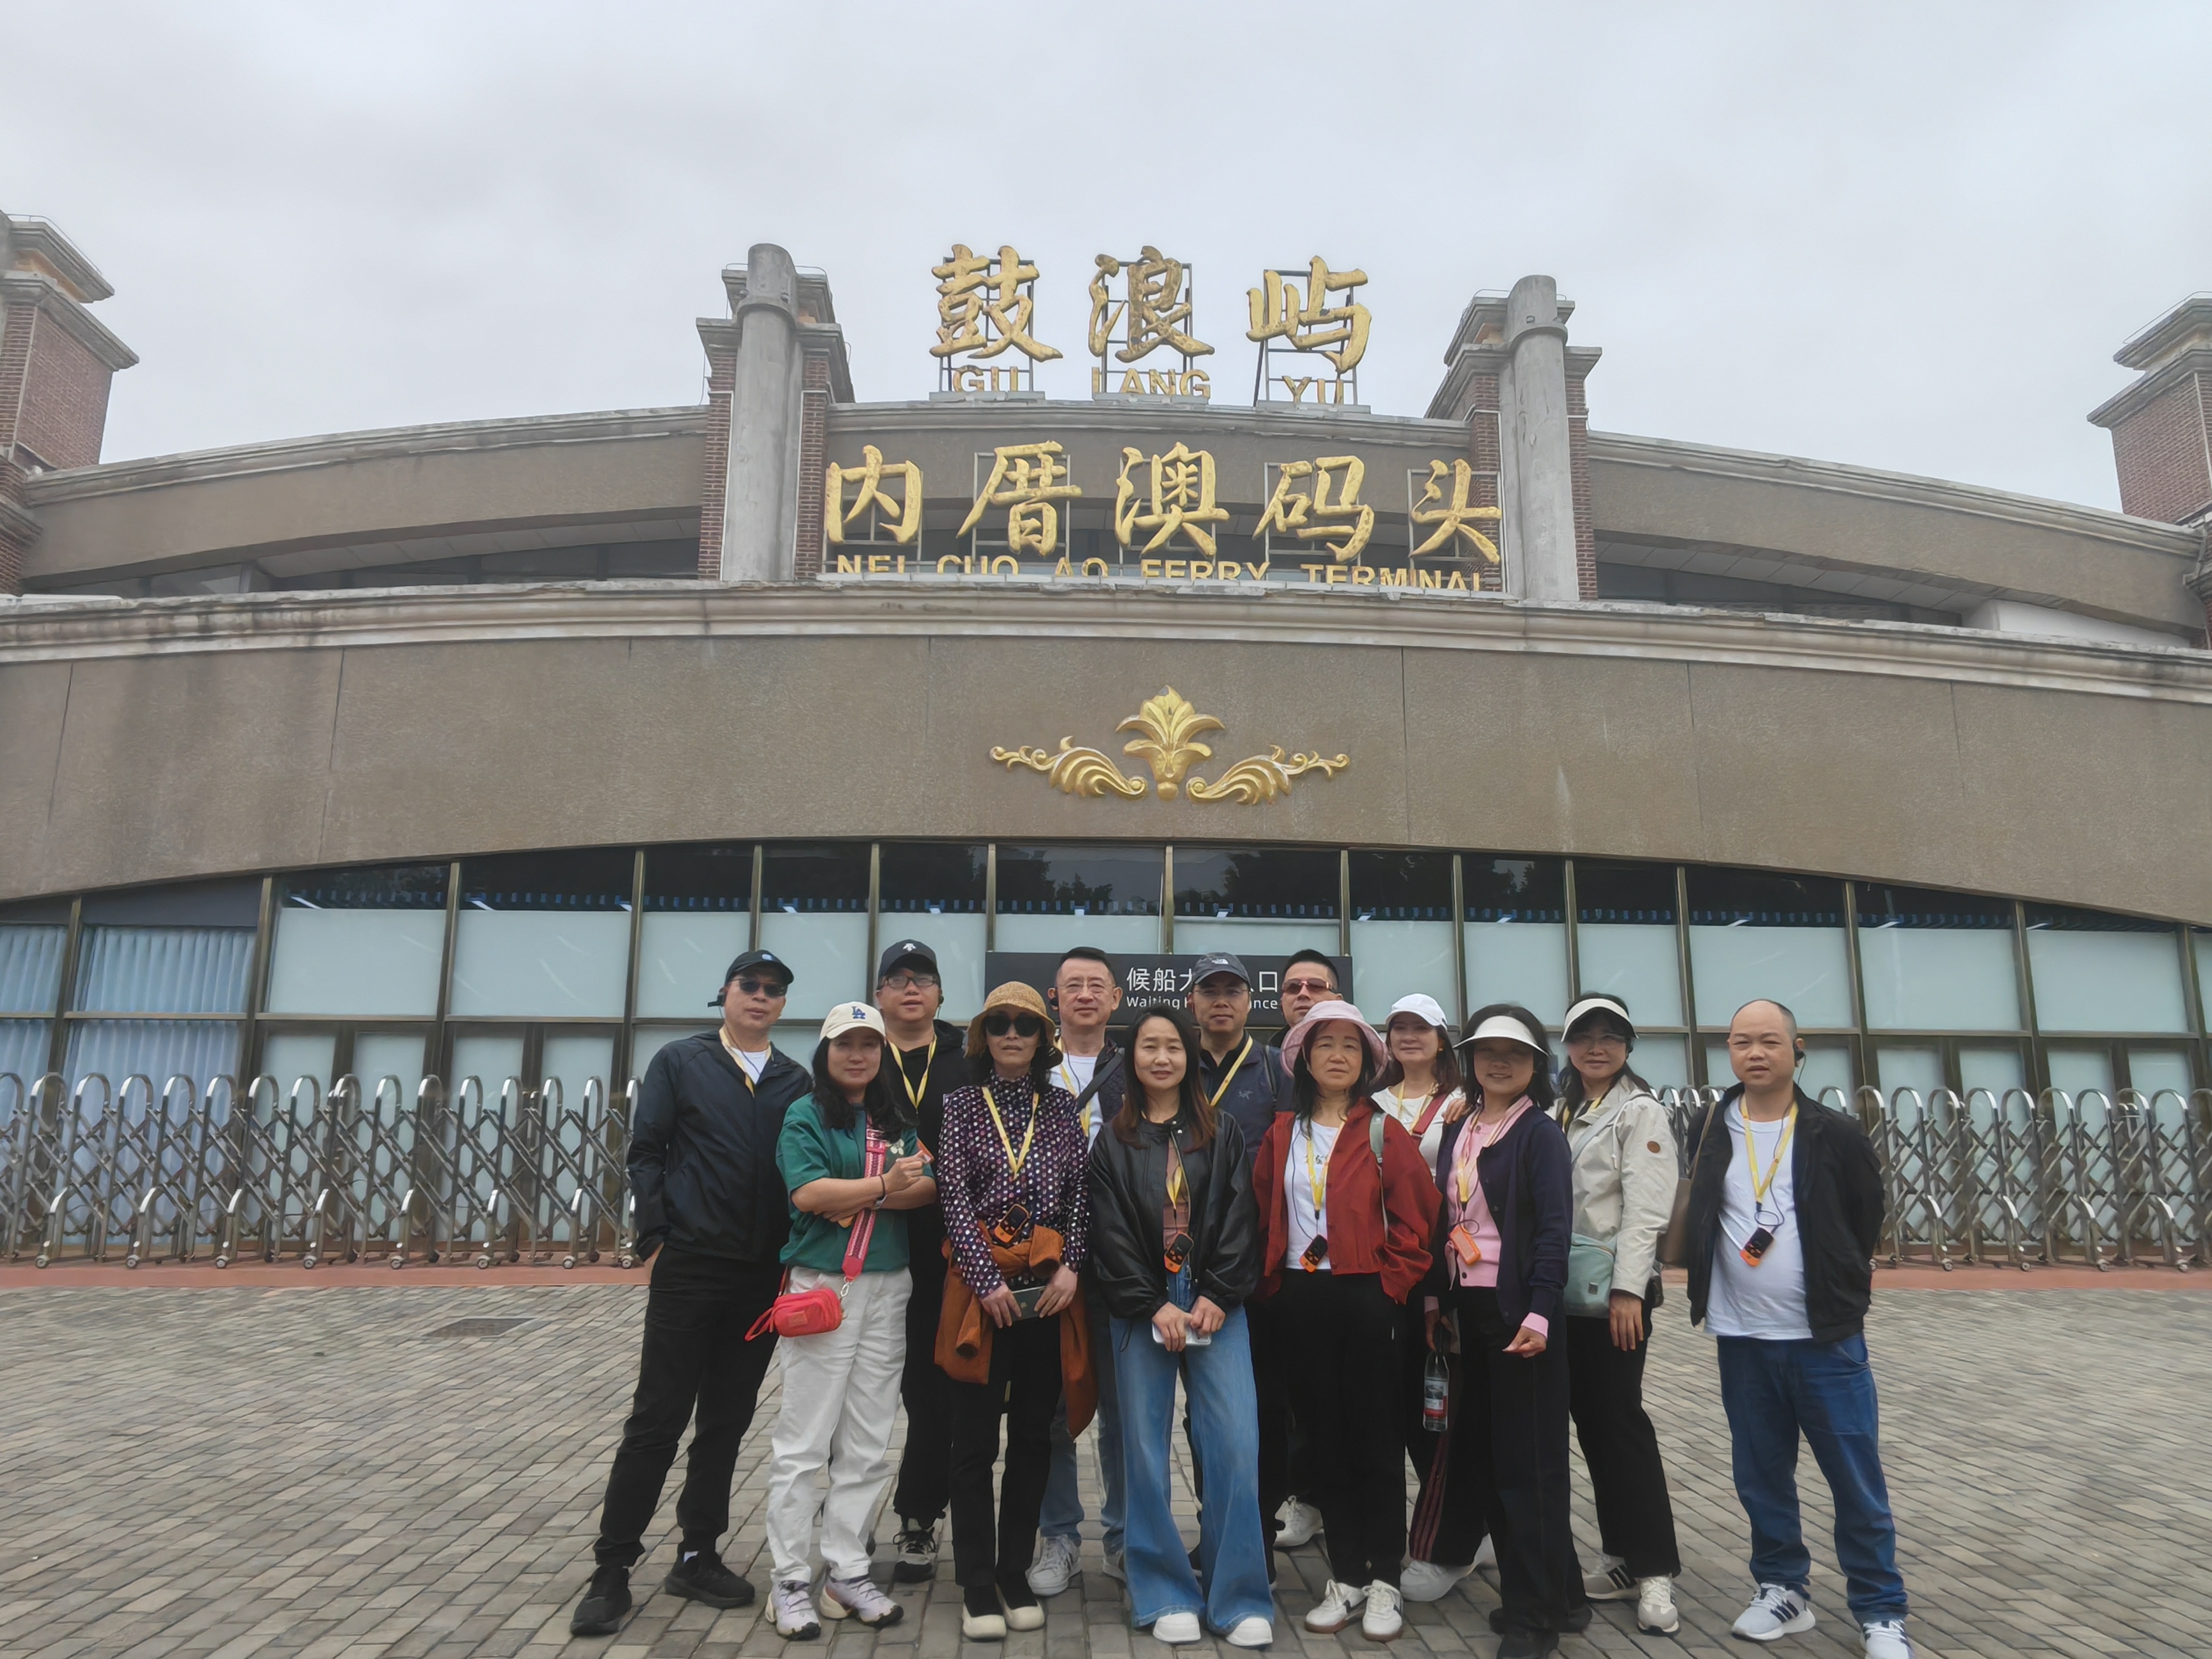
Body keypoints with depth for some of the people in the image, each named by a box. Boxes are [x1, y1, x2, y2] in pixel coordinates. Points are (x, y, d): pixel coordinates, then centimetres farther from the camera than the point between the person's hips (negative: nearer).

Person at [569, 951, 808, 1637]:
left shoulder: (795, 1080, 7)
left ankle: (697, 1556, 26)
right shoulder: (681, 1061, 0)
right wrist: (657, 1236, -10)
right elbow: (646, 1152, -2)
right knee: (658, 1418, 1)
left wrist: (796, 1253, 0)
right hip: (691, 1266, -3)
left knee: (727, 1421, 12)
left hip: (765, 1276, 3)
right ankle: (612, 1569, 14)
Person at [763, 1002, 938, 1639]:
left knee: (867, 1447, 10)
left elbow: (928, 1187, -2)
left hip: (887, 1292, 5)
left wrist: (856, 1199, -15)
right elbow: (809, 1193, -17)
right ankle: (792, 1582, 13)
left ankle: (848, 1572, 21)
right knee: (803, 1444, 2)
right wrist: (885, 1186, -22)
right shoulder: (805, 1115, -3)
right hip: (821, 1288, -5)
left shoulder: (897, 1120, 11)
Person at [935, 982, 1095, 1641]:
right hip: (981, 1285, -2)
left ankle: (1016, 1576, 23)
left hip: (1050, 1289, 2)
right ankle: (978, 1588, 14)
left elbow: (1081, 1192, 3)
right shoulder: (961, 1105, 1)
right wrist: (987, 1279, -14)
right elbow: (954, 1197, -6)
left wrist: (1070, 1268, -9)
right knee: (975, 1441, 3)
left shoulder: (1062, 1106, 8)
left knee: (1033, 1438, 10)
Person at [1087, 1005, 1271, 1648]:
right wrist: (1154, 1305, -9)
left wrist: (1216, 1297, -9)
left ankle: (1240, 1599, 7)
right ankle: (1166, 1595, 17)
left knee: (1236, 1445, -6)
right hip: (1139, 1310, 0)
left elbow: (1238, 1219, 1)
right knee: (1147, 1450, 3)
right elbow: (1110, 1233, 0)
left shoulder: (1223, 1132, 8)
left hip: (1215, 1305, 0)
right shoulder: (1112, 1140, 6)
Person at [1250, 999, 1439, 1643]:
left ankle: (1384, 1581, 16)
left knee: (1376, 1437, 5)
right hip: (1301, 1299, 3)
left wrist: (1392, 1286, -9)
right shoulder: (1282, 1134, 6)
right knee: (1326, 1436, 11)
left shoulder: (1384, 1132, -3)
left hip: (1366, 1298, -3)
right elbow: (1263, 1215, 9)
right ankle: (1345, 1577, 22)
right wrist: (1271, 1285, 2)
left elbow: (1414, 1219, -5)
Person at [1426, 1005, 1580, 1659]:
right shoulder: (1457, 1132, 11)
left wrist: (1539, 1312, -21)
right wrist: (1437, 1297, 8)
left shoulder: (1540, 1133, -7)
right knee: (1481, 1450, 11)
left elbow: (1555, 1226, -14)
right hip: (1467, 1306, 7)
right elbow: (1445, 1218, 12)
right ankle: (1550, 1590, 27)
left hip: (1519, 1309, -7)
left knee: (1527, 1458, 1)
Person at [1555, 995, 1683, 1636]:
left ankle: (1655, 1570, 5)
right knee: (1588, 1420, 10)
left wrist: (1627, 1289, -21)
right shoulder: (1560, 1112, 13)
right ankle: (1622, 1555, 21)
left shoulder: (1642, 1112, -7)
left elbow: (1645, 1209, -15)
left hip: (1616, 1288, -6)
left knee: (1620, 1419, -5)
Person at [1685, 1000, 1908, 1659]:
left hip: (1827, 1338, -2)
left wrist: (1837, 1290, 8)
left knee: (1857, 1482, 5)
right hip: (1742, 1341, 2)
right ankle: (1782, 1590, 29)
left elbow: (1866, 1220, 5)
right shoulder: (1706, 1134, 0)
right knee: (1761, 1477, 13)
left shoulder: (1836, 1134, -6)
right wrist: (1711, 1291, 8)